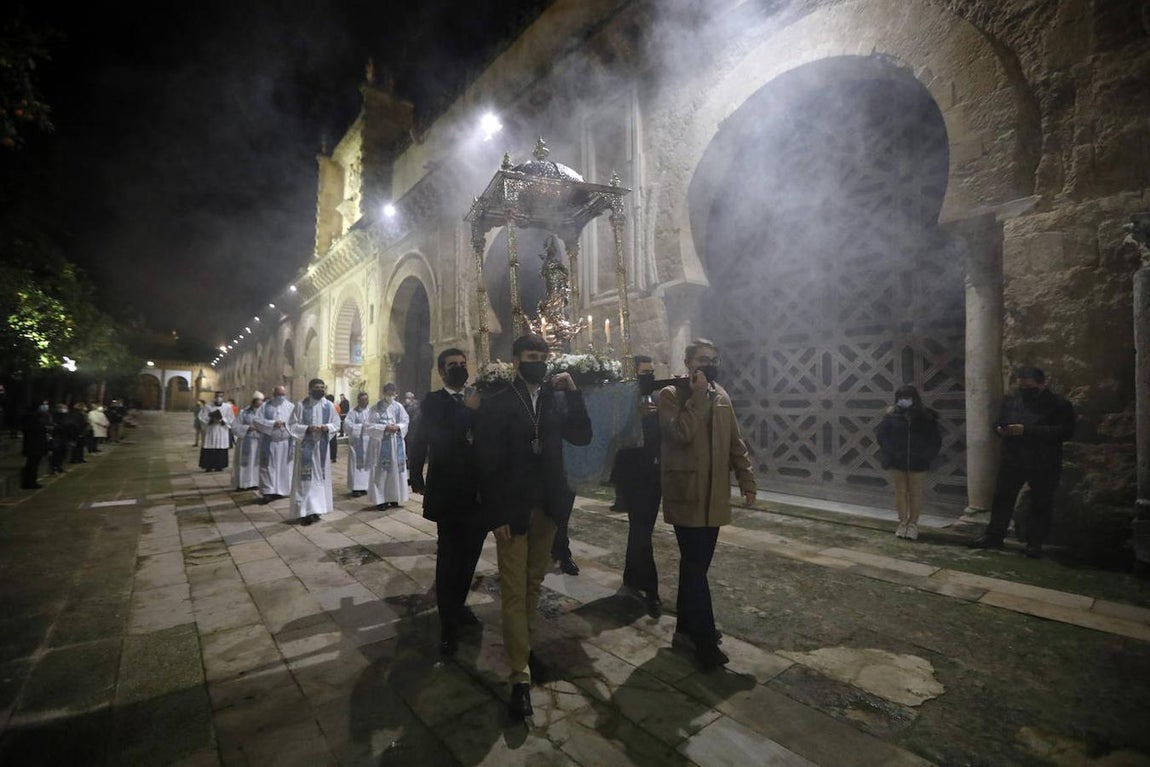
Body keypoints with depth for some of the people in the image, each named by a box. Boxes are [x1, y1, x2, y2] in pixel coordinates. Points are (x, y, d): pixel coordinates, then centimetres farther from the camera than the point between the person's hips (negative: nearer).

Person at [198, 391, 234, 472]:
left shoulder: (228, 407, 4)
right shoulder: (207, 406, 2)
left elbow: (231, 419, 1)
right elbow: (202, 417, -1)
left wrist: (222, 420, -14)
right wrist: (211, 420, -16)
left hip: (222, 432, 0)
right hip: (210, 431, 0)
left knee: (221, 450, 0)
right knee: (209, 451, -2)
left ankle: (219, 466, 9)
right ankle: (209, 466, 7)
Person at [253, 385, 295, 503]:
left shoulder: (291, 407, 5)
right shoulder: (265, 406, 3)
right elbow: (256, 420, -8)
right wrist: (272, 423, -19)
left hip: (285, 443, 1)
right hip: (269, 443, -1)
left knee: (283, 467, 6)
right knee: (268, 467, -3)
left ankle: (281, 490, 18)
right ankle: (268, 492, -2)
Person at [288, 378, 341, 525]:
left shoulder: (329, 405, 5)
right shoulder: (301, 404, -3)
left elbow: (337, 424, 7)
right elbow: (292, 425, -4)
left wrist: (327, 427, -14)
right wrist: (307, 428, -20)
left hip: (321, 446, 3)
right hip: (305, 446, -3)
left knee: (320, 477, 9)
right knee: (305, 477, -4)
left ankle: (315, 509, 20)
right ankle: (305, 511, 0)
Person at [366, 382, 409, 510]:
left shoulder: (399, 407, 6)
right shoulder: (375, 408, -4)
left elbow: (405, 423, 6)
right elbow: (369, 426, -9)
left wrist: (398, 427, -15)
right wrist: (385, 428, -19)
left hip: (396, 445, 3)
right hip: (381, 445, -3)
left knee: (395, 471, 8)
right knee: (381, 473, -1)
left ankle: (393, 497, 19)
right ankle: (380, 499, 6)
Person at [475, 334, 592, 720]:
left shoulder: (557, 399, 4)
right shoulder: (496, 404, -7)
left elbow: (582, 436, -4)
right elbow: (486, 464, -10)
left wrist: (573, 392, -11)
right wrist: (496, 516, -13)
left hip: (547, 508, 4)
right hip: (512, 510, -4)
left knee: (533, 585, 17)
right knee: (514, 592, 2)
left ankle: (524, 647, 35)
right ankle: (520, 676, 13)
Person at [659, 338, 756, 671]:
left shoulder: (721, 396, 12)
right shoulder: (671, 395, -7)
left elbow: (735, 441, 14)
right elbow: (680, 433, -23)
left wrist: (746, 478, 8)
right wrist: (697, 395, -18)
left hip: (714, 495, 6)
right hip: (686, 494, -6)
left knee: (695, 565, 16)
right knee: (696, 567, -3)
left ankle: (686, 628, 31)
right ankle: (706, 643, 8)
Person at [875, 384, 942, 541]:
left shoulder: (925, 416, 0)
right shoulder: (891, 415, -2)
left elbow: (935, 440, 3)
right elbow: (881, 435, -2)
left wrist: (926, 456, -7)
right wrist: (891, 453, -10)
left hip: (917, 463, 0)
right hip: (896, 462, 0)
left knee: (915, 493, 7)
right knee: (900, 492, 8)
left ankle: (913, 524, 19)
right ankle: (903, 523, 19)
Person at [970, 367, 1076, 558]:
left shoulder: (1060, 405, -6)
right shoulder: (1010, 401, 8)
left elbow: (1065, 432, -18)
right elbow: (997, 423, 16)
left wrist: (1027, 430, -25)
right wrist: (1000, 430, -8)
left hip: (1044, 465, -4)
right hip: (1012, 460, 4)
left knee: (1041, 504, 6)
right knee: (1002, 498, 8)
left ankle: (1034, 543, 18)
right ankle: (993, 536, 17)